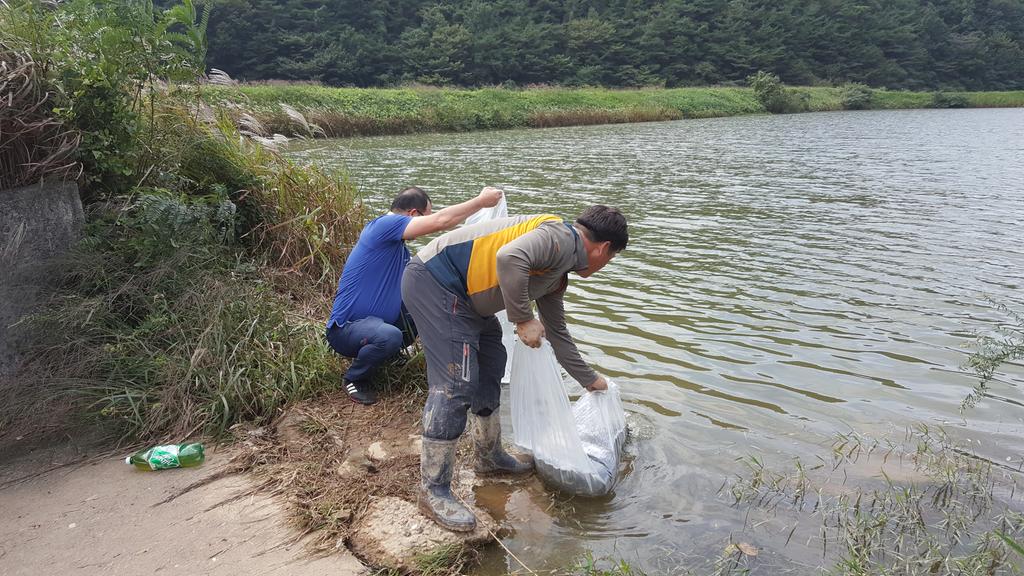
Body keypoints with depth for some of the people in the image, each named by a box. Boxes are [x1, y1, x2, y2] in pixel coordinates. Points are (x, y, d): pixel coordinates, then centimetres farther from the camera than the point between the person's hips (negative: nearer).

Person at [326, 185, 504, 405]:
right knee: (390, 336, -38)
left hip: (378, 322, 9)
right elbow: (440, 221, -25)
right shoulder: (383, 225, -17)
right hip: (345, 328, -9)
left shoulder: (399, 247, 14)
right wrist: (481, 201, -16)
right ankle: (354, 379, -7)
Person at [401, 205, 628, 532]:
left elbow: (557, 333, 30)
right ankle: (433, 492, -3)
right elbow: (509, 258, -31)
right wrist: (523, 320, -20)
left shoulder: (557, 277, 19)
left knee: (490, 368, 19)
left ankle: (489, 457, 35)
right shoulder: (561, 236, -12)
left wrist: (590, 380, 39)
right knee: (455, 383, -13)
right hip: (436, 279, -11)